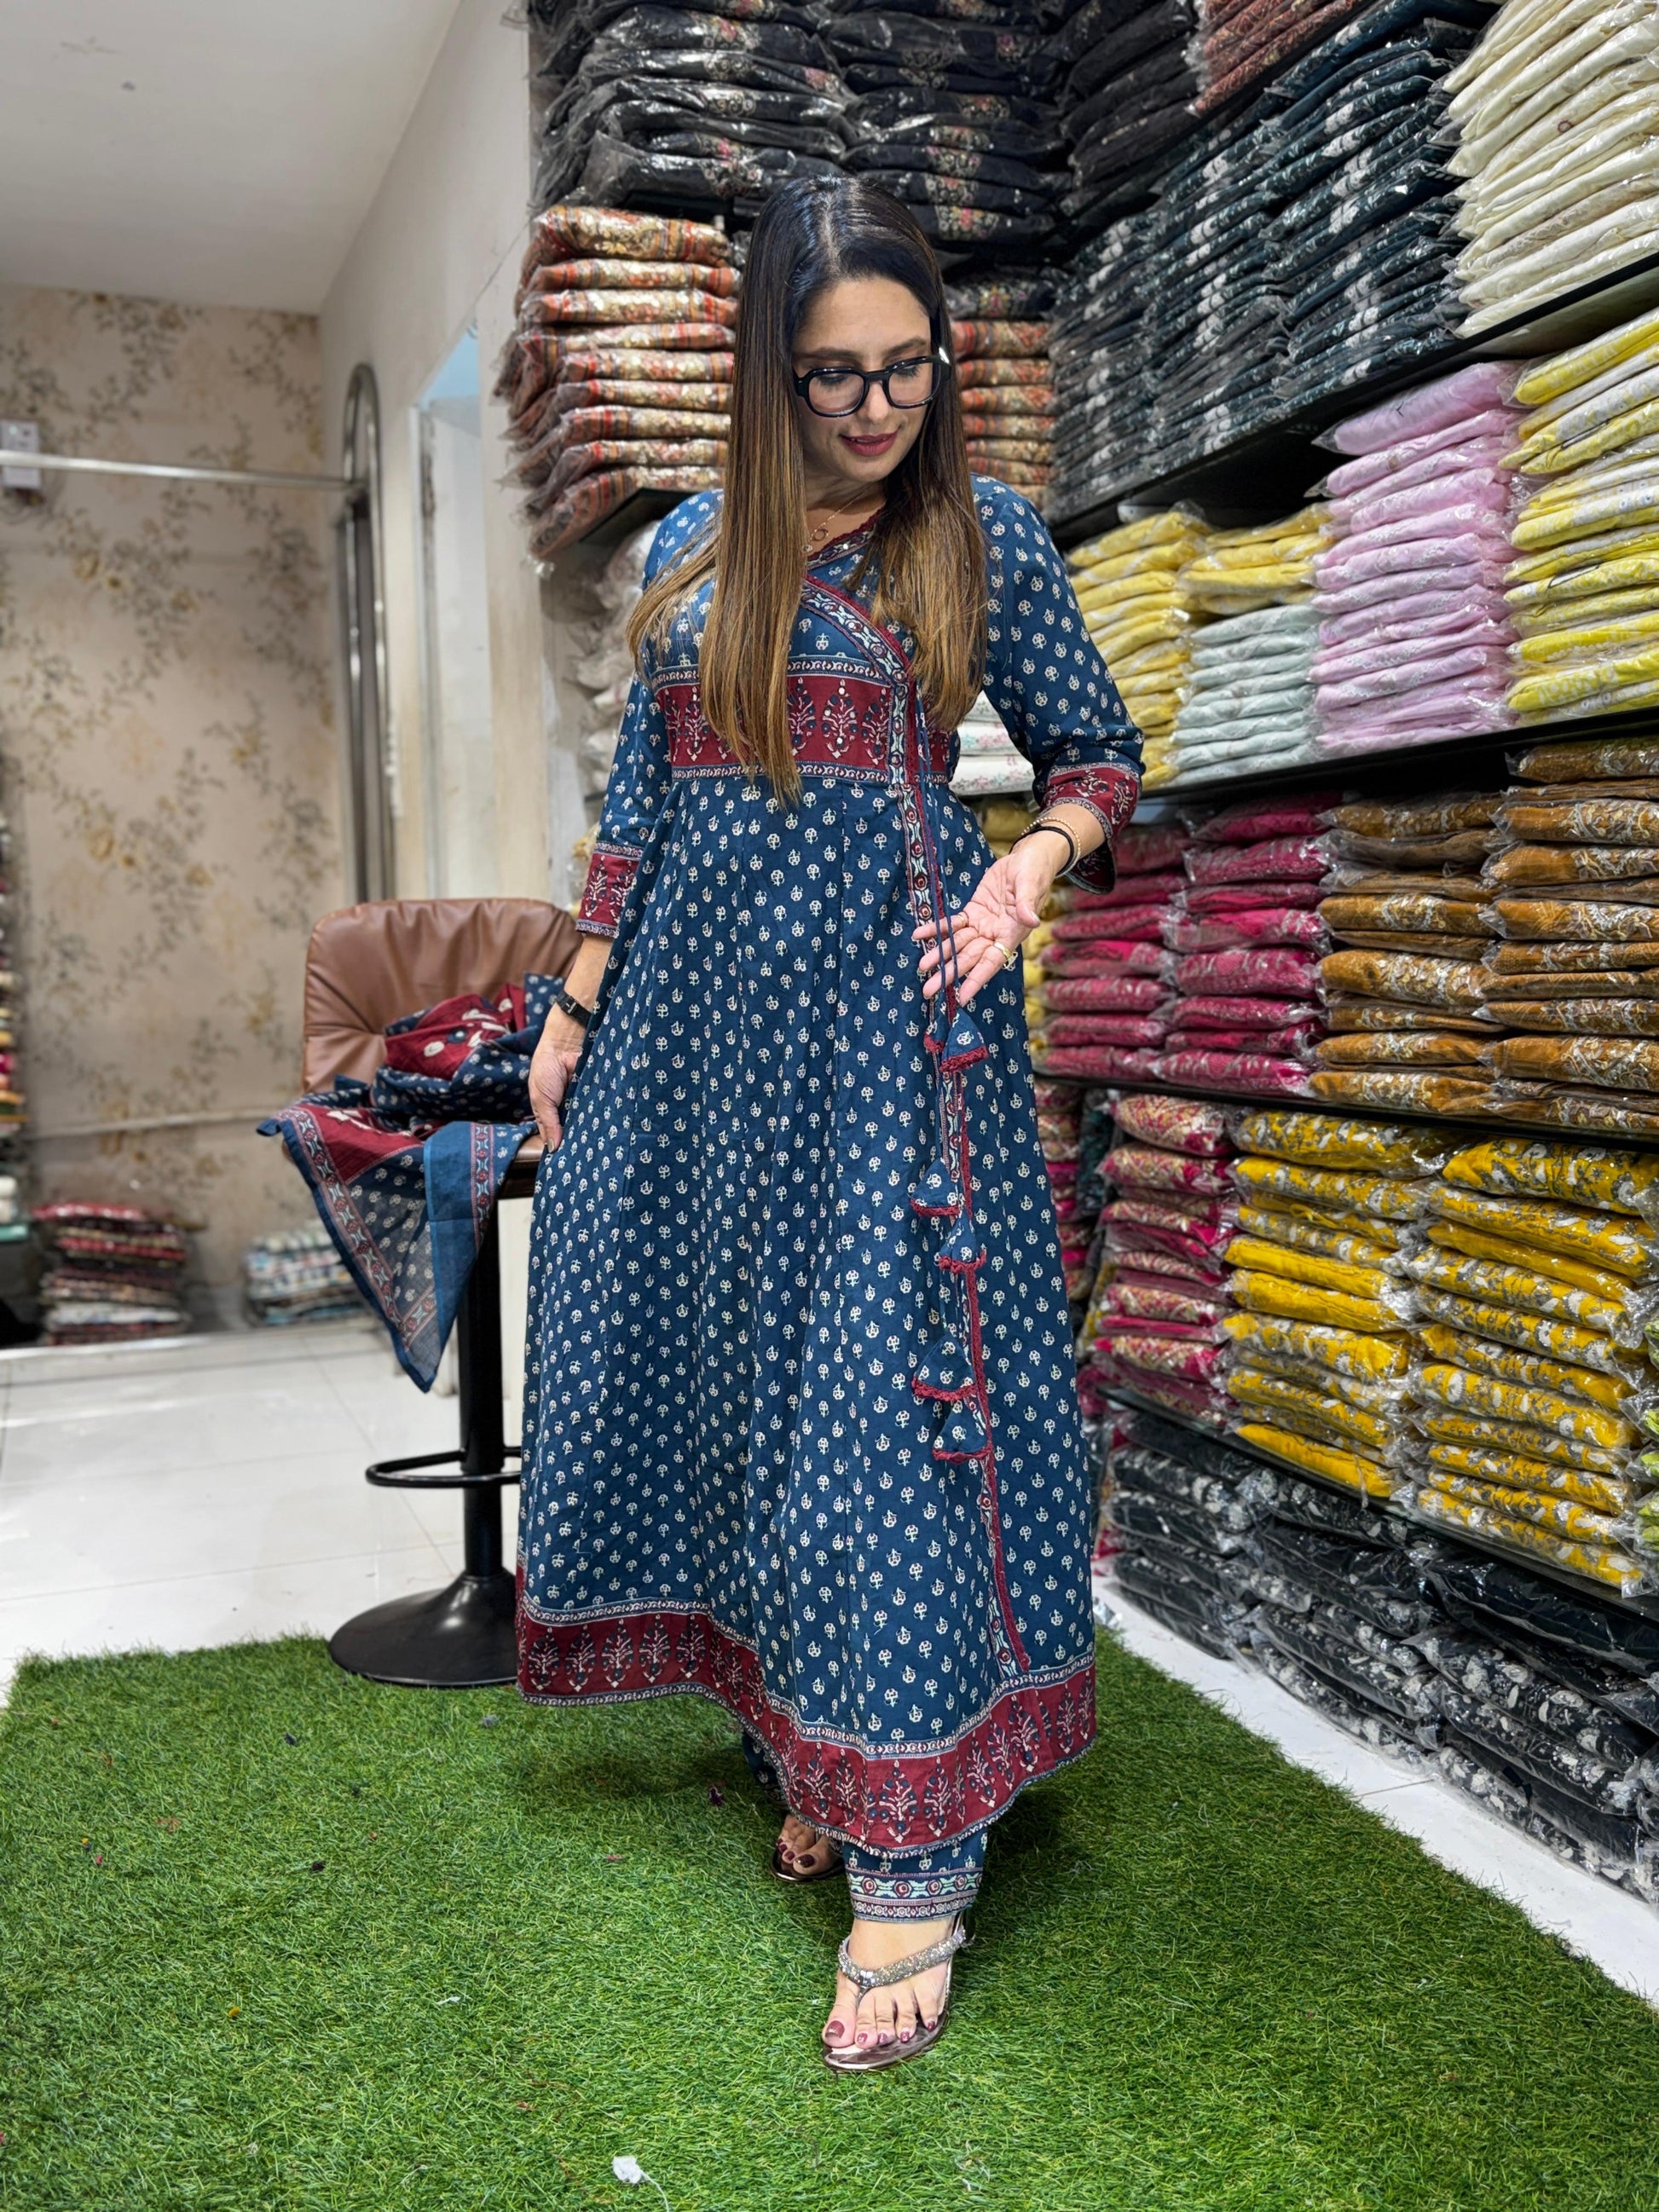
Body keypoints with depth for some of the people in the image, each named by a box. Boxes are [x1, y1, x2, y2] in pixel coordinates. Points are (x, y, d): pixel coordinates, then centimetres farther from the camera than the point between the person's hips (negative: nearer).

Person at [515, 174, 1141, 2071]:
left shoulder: (985, 534, 5)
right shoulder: (692, 548, 13)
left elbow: (1101, 756, 9)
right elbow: (638, 796, 15)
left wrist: (1035, 863, -13)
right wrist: (575, 1008, 12)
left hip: (889, 993, -4)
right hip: (699, 1000, 5)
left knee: (878, 1383, -8)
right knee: (713, 1349, 7)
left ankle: (910, 1864, 0)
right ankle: (799, 1741, 26)